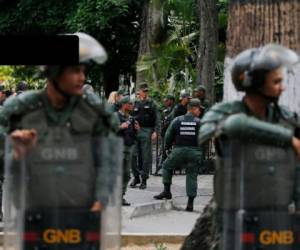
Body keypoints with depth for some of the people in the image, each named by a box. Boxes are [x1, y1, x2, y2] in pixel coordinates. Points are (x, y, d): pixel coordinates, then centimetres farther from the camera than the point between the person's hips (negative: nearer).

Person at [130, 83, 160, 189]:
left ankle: (144, 179, 3)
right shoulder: (135, 104, 13)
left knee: (146, 156, -2)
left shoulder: (152, 104, 6)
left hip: (147, 132, -3)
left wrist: (155, 131, -12)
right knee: (134, 155, 0)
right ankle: (136, 177, 11)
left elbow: (157, 119, 0)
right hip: (135, 132, 3)